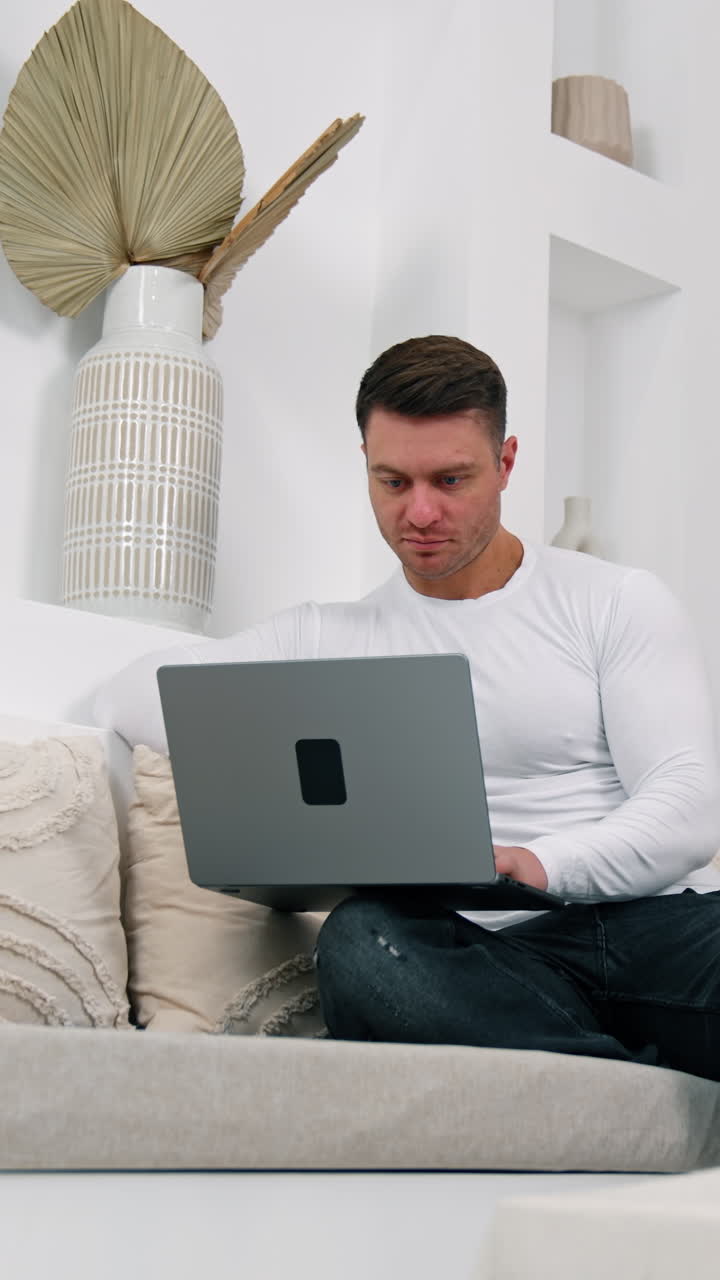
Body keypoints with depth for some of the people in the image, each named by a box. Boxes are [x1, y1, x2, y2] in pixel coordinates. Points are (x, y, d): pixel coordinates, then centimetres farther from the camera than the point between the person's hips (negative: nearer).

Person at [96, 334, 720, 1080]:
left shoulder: (619, 602, 11)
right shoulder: (330, 639, 16)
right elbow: (130, 697, 10)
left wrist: (542, 865, -22)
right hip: (497, 955, 3)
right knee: (358, 941, -35)